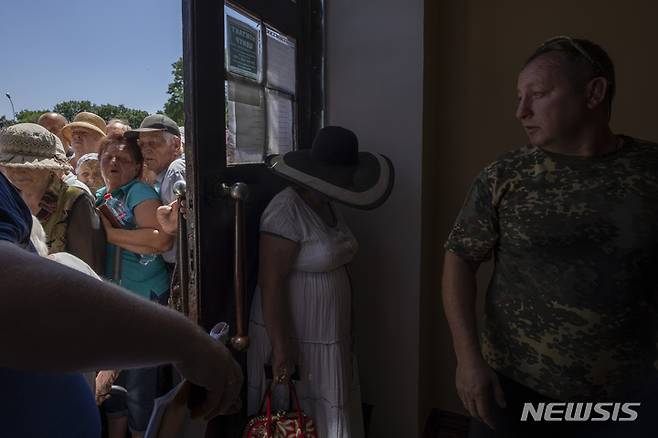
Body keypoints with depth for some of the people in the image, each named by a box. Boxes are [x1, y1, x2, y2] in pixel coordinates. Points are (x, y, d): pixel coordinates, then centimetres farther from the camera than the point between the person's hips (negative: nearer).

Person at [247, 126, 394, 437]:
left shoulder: (326, 205, 6)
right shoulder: (287, 211, -21)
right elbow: (271, 284, -22)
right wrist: (281, 347, -21)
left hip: (329, 331, 8)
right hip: (293, 334, -8)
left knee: (331, 412, 19)